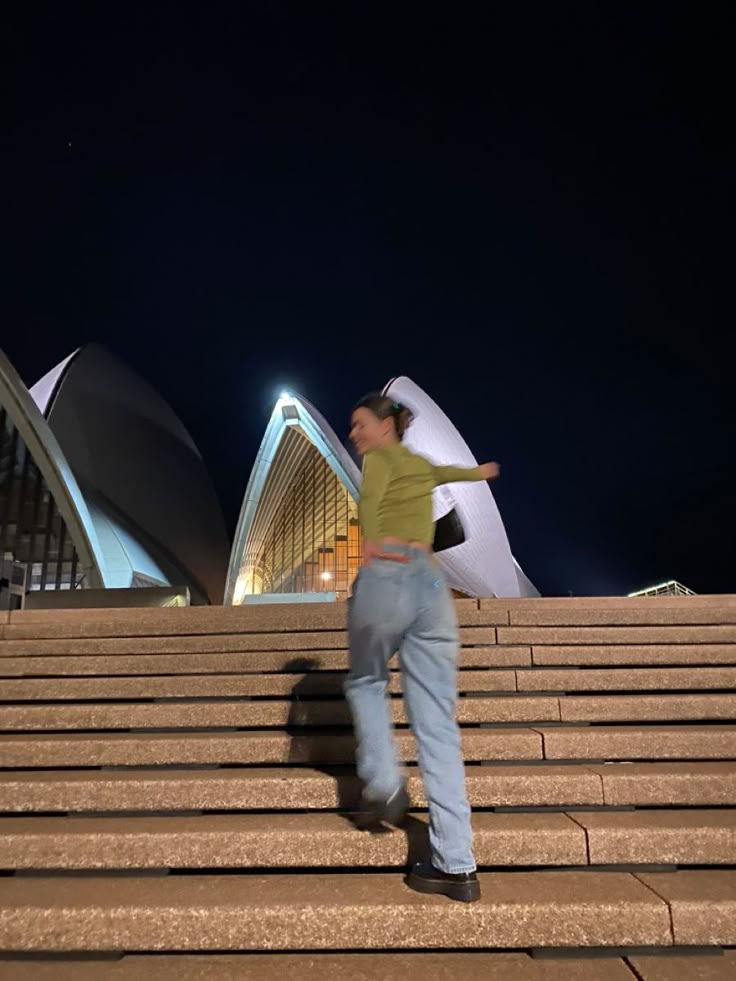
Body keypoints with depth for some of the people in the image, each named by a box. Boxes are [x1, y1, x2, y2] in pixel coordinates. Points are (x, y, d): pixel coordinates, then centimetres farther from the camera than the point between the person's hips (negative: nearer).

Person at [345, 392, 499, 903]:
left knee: (366, 681, 24)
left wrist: (370, 543, -24)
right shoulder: (422, 465, 29)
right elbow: (448, 472, 53)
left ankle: (386, 784, 10)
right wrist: (480, 471, 72)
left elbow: (370, 497, -12)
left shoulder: (380, 458, 11)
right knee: (439, 730, 3)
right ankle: (457, 865, 3)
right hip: (431, 584, 5)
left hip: (385, 578, -5)